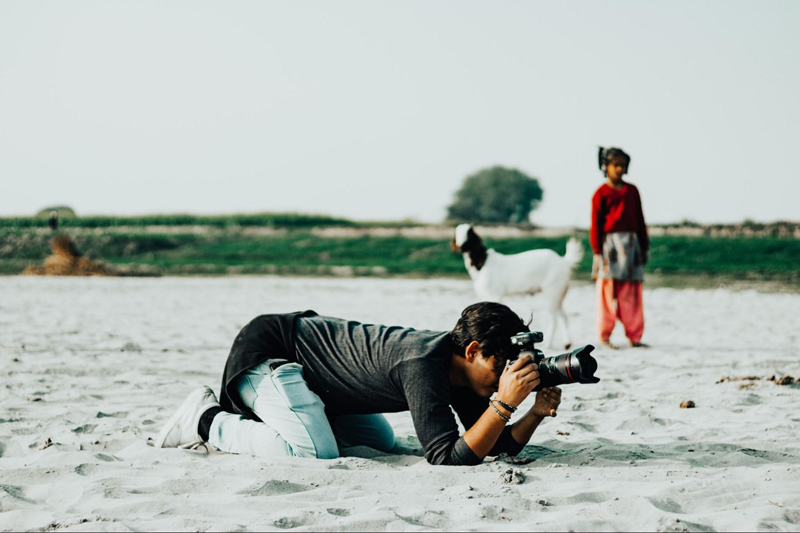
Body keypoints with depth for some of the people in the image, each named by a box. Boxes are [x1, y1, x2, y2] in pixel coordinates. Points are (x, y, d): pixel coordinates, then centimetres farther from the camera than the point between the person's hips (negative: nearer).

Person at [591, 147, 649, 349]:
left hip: (631, 243, 4)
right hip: (610, 243, -4)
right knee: (608, 291, -2)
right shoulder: (601, 193, -1)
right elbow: (595, 224, -2)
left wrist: (644, 245, 15)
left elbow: (639, 219, 16)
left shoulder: (632, 191, 12)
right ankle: (604, 337, 4)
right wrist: (597, 252, -6)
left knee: (632, 293, 3)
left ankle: (634, 336, 7)